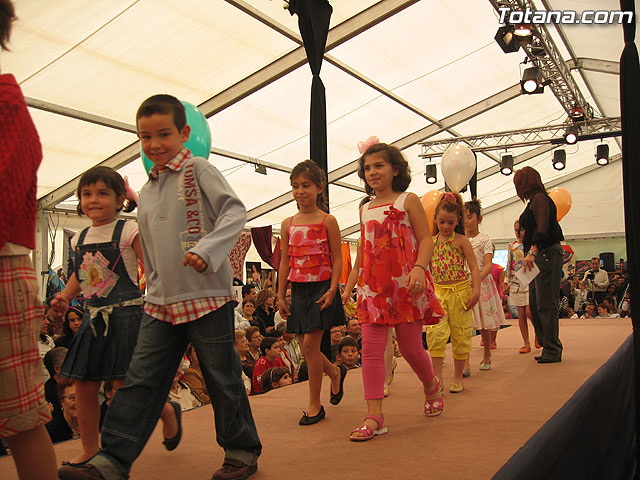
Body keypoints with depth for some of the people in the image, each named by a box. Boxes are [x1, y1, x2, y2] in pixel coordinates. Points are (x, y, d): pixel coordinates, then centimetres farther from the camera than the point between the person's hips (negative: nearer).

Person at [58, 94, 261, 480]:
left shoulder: (199, 170, -3)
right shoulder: (147, 191, 17)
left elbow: (235, 211, -16)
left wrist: (207, 249, -30)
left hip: (207, 294, -6)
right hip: (162, 302, 6)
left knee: (222, 377, 4)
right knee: (141, 379, 3)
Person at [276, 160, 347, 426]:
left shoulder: (327, 221, -4)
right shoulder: (288, 224, 8)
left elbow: (337, 259, -5)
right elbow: (285, 262, 10)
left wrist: (332, 290, -15)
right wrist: (281, 296, 7)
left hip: (321, 287, -5)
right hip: (298, 290, 5)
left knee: (310, 344, -9)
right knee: (307, 348, 7)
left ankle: (315, 404, 6)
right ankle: (335, 372, 38)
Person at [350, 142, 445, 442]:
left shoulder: (408, 201, 2)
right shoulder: (365, 210, 16)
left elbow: (426, 240, -5)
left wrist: (419, 268, -22)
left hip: (405, 283, -4)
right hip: (373, 286, 4)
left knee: (411, 347, 5)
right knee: (371, 348, -6)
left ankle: (431, 386, 36)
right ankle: (374, 417, -4)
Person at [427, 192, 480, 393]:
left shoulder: (461, 241, -2)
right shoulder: (431, 242, 7)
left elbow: (474, 267, -6)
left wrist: (476, 291, -16)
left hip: (460, 290, -2)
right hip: (438, 292, 2)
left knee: (460, 334, 5)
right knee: (435, 332, -11)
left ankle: (458, 377, 19)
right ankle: (437, 376, -6)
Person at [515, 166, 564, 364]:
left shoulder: (539, 198, -12)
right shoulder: (535, 200, 18)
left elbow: (543, 227, -26)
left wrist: (533, 252, -38)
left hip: (546, 255, -10)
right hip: (539, 257, 10)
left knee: (546, 305, -6)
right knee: (535, 305, 12)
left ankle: (553, 351, 2)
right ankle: (548, 347, 20)